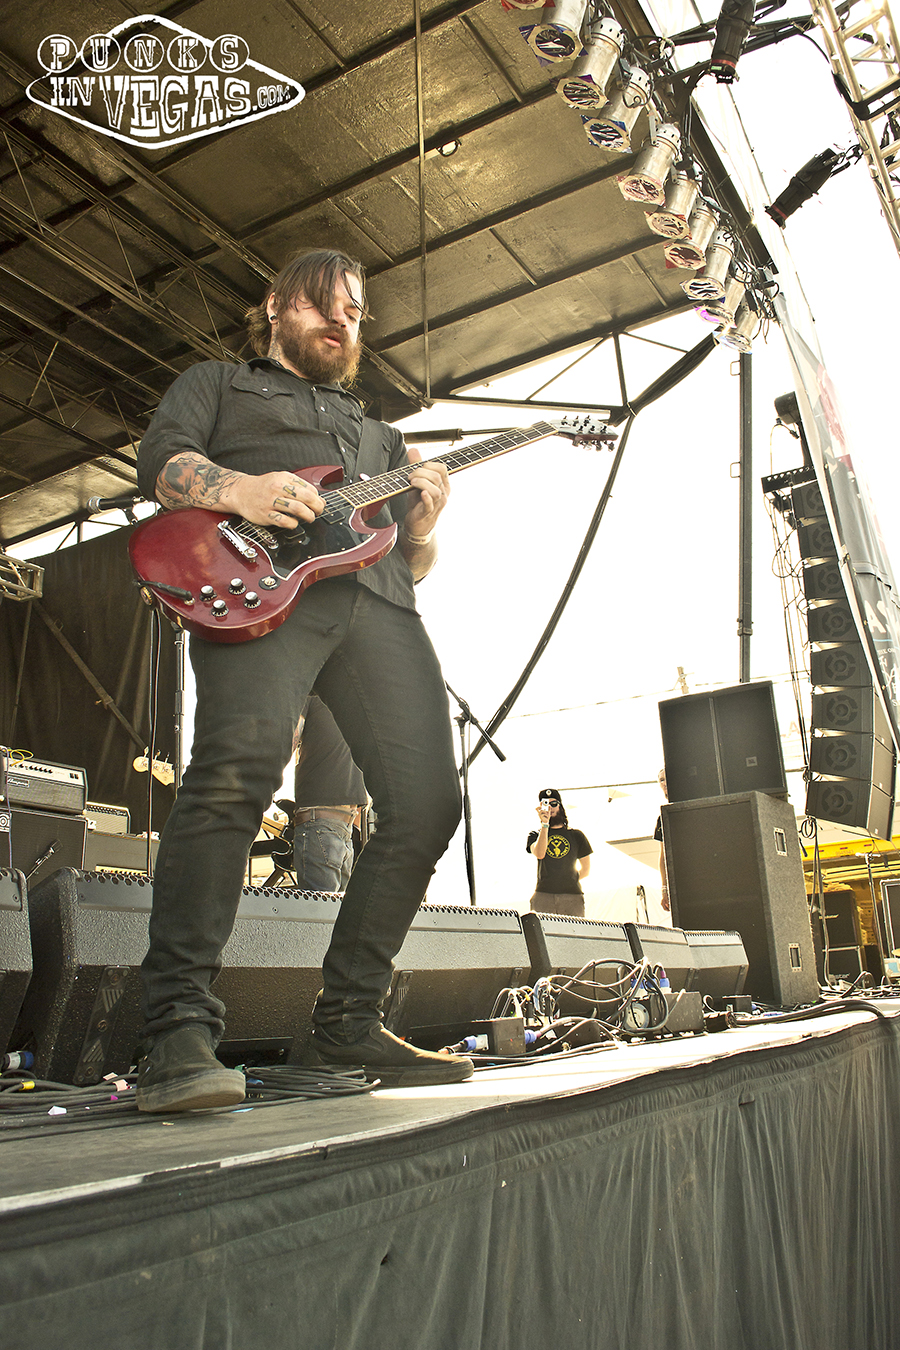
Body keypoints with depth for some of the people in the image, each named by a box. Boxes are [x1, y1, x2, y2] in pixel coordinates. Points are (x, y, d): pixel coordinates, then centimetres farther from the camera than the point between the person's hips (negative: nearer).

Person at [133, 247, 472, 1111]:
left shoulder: (375, 434, 40)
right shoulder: (218, 383, 29)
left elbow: (412, 564, 32)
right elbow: (160, 461, 9)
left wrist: (421, 527, 8)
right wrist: (240, 490, -11)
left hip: (375, 601, 5)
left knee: (427, 799, -11)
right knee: (239, 764, -31)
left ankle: (347, 1022, 1)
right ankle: (178, 1030, -26)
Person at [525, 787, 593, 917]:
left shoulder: (576, 835, 17)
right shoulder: (535, 835, 16)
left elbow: (585, 869, 22)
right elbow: (539, 854, -7)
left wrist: (568, 882, 11)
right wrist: (545, 824, -10)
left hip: (572, 894, 1)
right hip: (543, 895, -1)